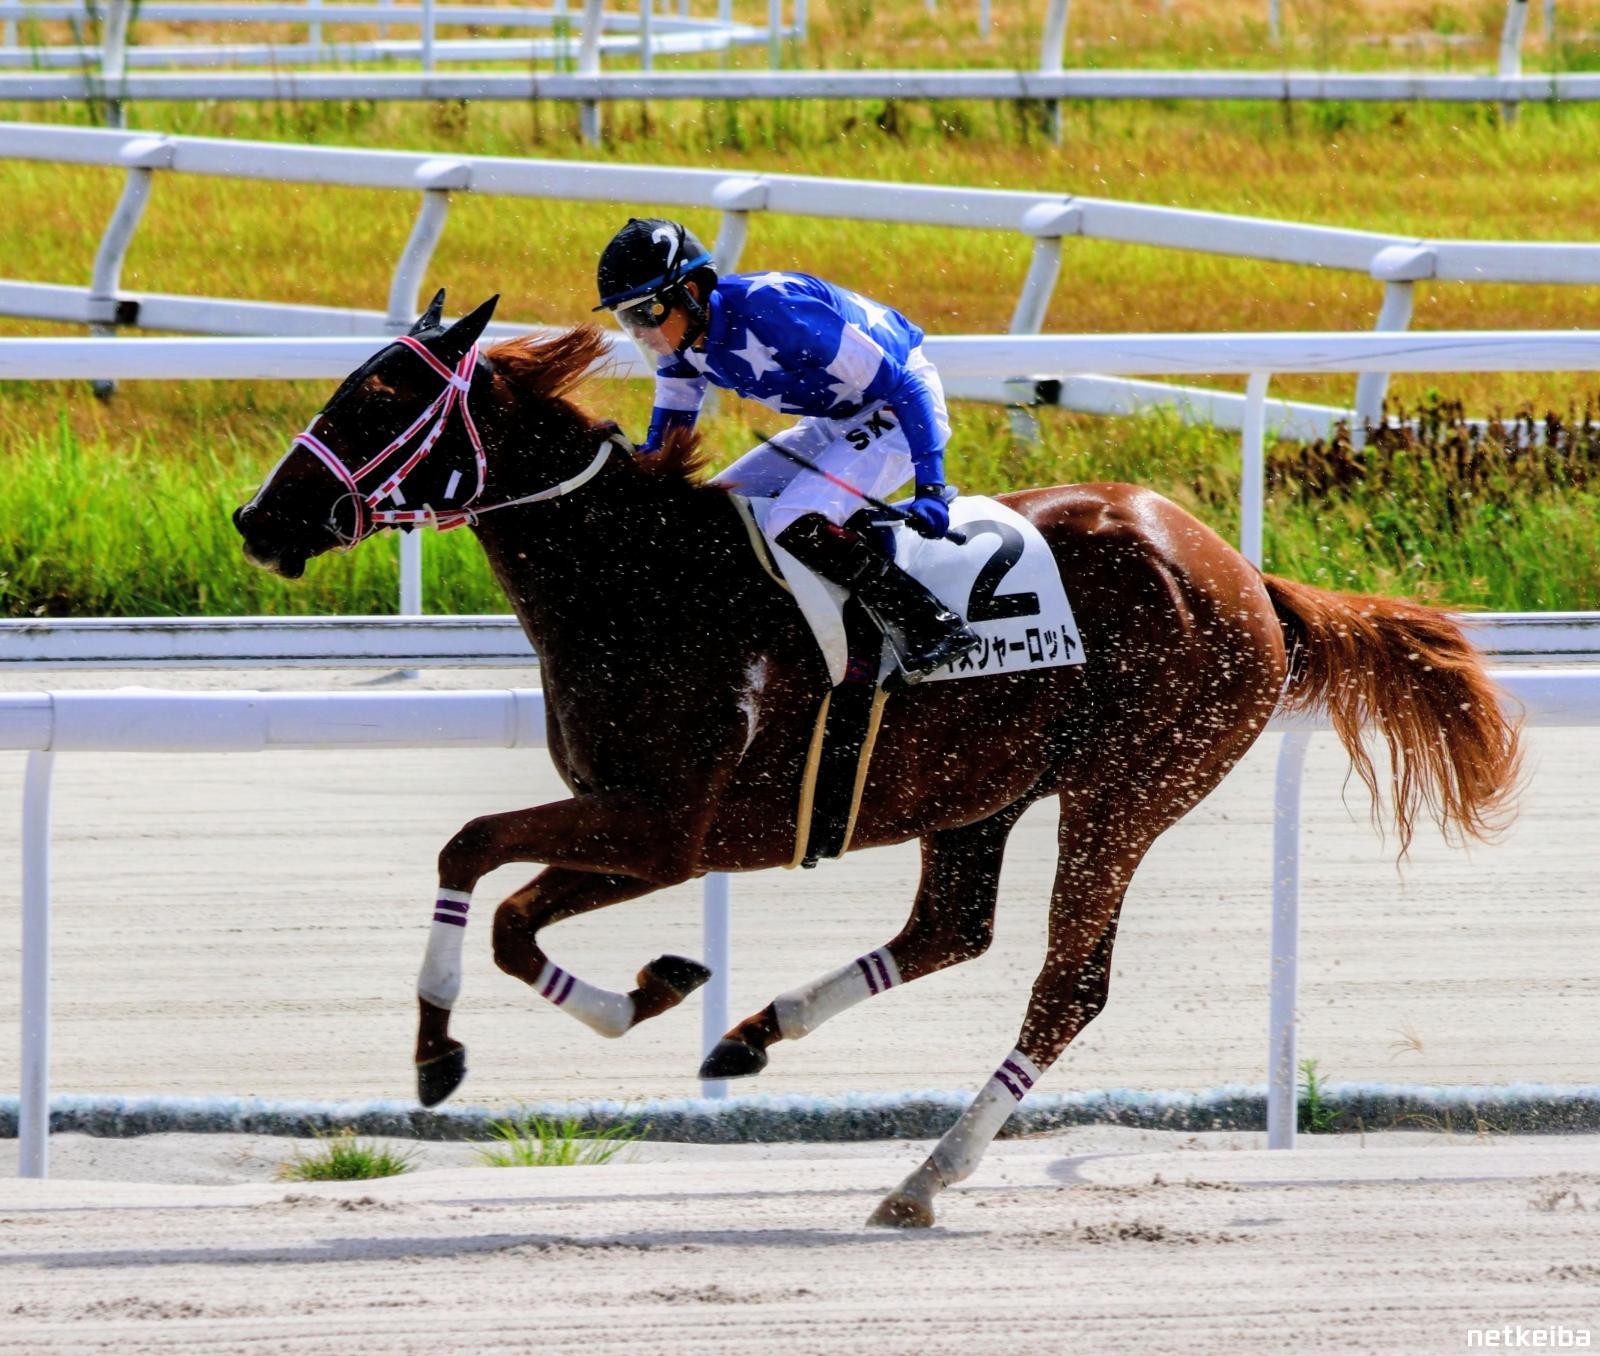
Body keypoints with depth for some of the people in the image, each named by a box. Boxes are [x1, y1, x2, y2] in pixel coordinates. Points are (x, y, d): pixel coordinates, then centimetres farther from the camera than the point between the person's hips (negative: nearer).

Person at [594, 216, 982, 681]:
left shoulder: (770, 311, -32)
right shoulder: (683, 337, -6)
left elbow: (902, 386, -29)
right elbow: (668, 432, 14)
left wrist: (930, 487, -33)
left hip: (899, 411, -10)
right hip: (834, 424, 10)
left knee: (795, 525, -28)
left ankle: (936, 629, -21)